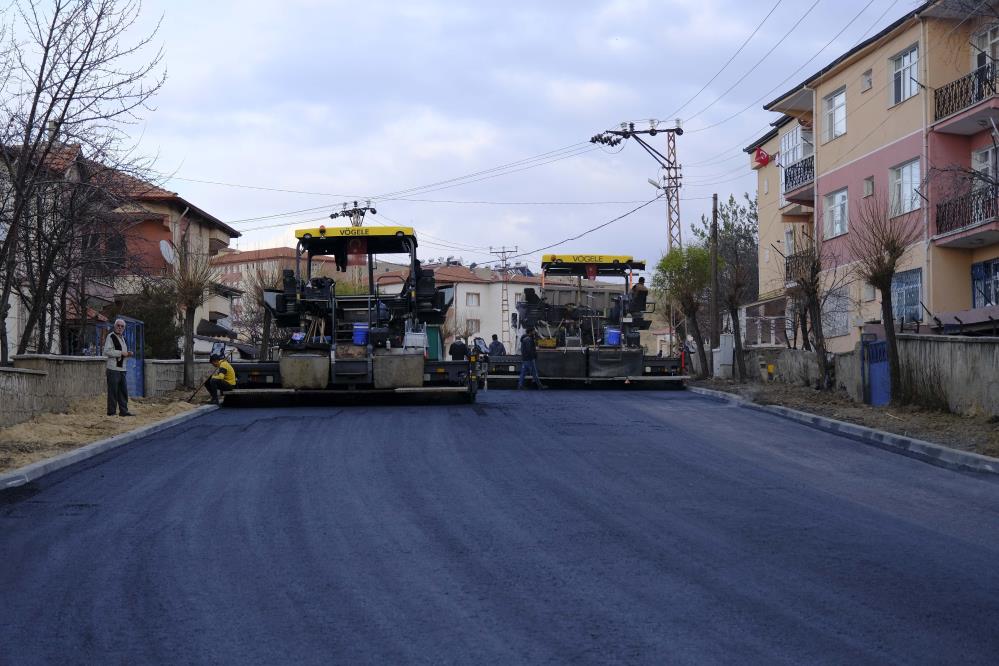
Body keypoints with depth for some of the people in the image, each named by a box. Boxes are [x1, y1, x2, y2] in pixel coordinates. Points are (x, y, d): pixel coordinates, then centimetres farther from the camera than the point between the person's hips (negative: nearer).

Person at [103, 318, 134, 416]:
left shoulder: (123, 338, 21)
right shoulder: (110, 337, -5)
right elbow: (107, 351, -16)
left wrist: (129, 354, 9)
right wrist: (121, 353, -16)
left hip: (122, 369, 8)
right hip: (113, 369, -8)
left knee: (123, 391, 9)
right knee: (113, 391, -5)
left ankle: (124, 411, 15)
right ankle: (111, 411, 0)